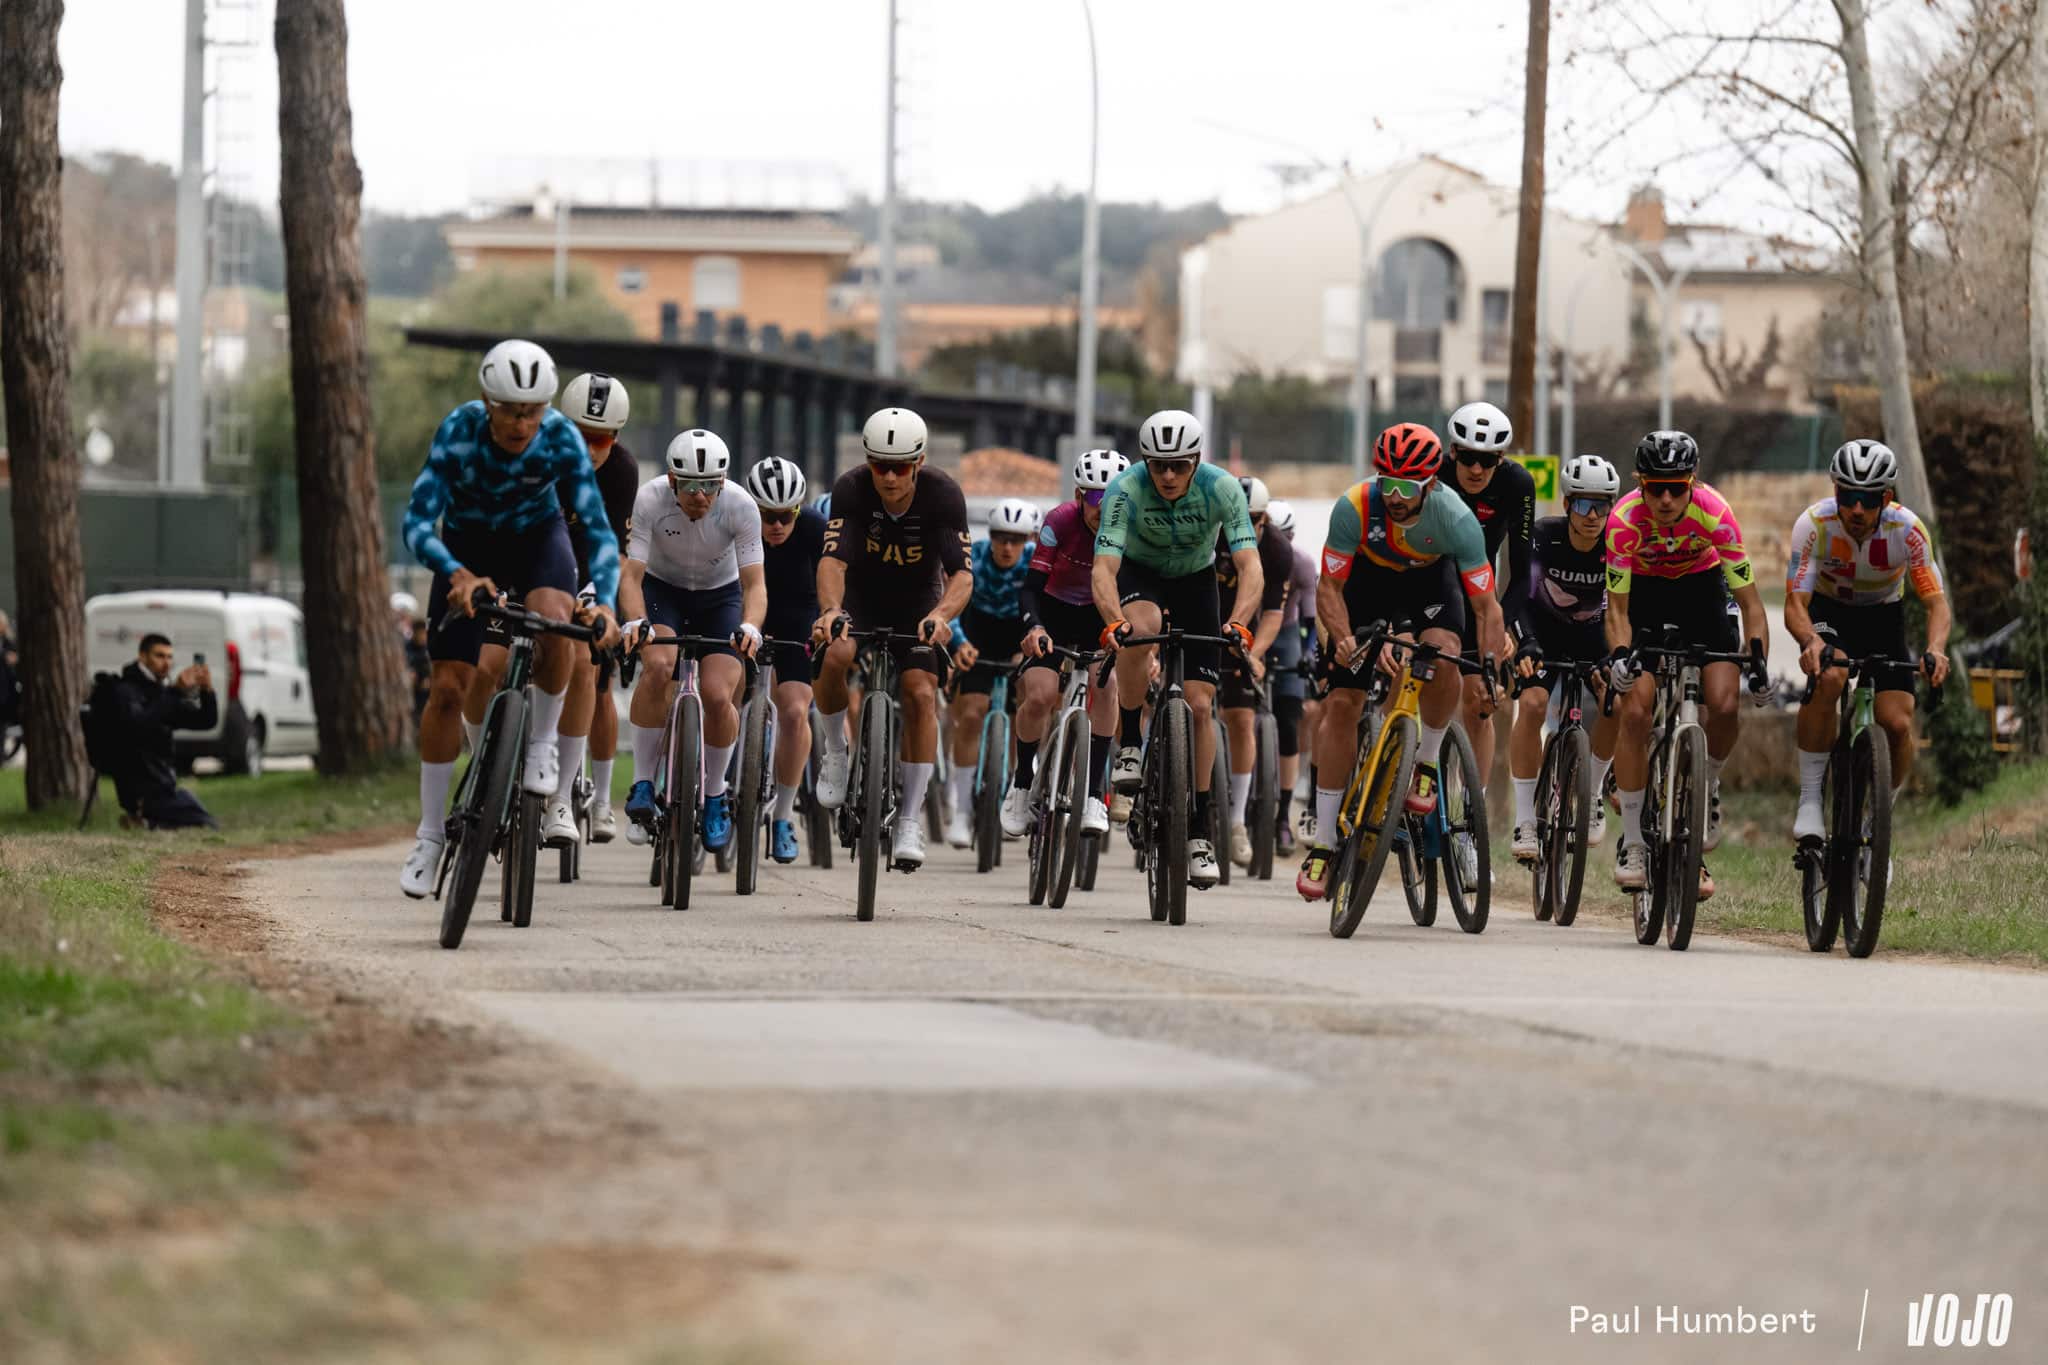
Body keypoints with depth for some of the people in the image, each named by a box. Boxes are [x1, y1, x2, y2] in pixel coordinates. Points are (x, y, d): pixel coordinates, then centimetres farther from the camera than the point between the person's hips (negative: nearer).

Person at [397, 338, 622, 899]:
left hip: (536, 537, 0)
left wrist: (605, 601, -45)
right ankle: (431, 833, 6)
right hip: (469, 547, 0)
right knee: (449, 687, -8)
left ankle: (542, 743, -8)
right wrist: (458, 575, -53)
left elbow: (597, 527, -28)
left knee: (554, 622, -34)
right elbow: (417, 523, -34)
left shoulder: (561, 439, -27)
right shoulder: (458, 432, -30)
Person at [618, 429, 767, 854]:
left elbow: (754, 583, -23)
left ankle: (715, 795, 7)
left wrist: (750, 627, -44)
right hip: (662, 590, -1)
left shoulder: (741, 506, -25)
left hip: (719, 596, 1)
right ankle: (642, 786, -17)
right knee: (658, 666, -31)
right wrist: (637, 624, -46)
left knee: (718, 695, -20)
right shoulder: (650, 499, -26)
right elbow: (631, 576, -27)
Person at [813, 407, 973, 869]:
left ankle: (910, 820, -7)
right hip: (860, 596, 0)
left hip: (917, 601, 0)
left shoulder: (943, 496, -24)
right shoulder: (851, 489, -25)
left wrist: (941, 615, -50)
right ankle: (835, 752, -4)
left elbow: (961, 575, -29)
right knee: (836, 654, -31)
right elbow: (832, 559, -34)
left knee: (921, 695, -17)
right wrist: (831, 609, -54)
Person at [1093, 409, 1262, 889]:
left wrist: (1239, 621, -54)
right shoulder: (1126, 489, -30)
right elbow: (1103, 568, -38)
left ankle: (1199, 832, 2)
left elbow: (1250, 567, -35)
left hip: (1195, 580, 1)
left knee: (1199, 705, -8)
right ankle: (1130, 747, -19)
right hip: (1139, 574, -1)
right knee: (1140, 632, -38)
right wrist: (1114, 621, -57)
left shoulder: (1223, 489, -28)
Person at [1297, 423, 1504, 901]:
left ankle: (1426, 764, -7)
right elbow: (1330, 588, -23)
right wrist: (1344, 641, -40)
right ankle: (1323, 843, -2)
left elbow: (1485, 604, -30)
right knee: (1340, 703, -8)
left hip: (1431, 579, -1)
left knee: (1442, 656, -33)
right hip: (1368, 578, 1)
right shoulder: (1354, 507, -34)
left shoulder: (1456, 518, -34)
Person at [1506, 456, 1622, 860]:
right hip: (1543, 632, -2)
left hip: (1593, 633, 2)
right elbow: (1517, 596, -36)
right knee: (1532, 703, -25)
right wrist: (1526, 646, -52)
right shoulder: (1544, 536, -27)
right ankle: (1525, 822, -20)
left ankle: (1594, 792, 4)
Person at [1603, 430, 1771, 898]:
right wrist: (1619, 656, -43)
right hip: (1645, 590, 0)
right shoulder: (1624, 520, -30)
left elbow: (1748, 599, -27)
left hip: (1701, 585, 0)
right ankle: (1632, 844, -8)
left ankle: (1707, 783, 15)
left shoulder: (1715, 513, -31)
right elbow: (1617, 608, -25)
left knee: (1724, 707, -18)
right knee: (1633, 711, -16)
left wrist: (1758, 660, -39)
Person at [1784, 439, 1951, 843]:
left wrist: (1936, 650, -46)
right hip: (1828, 613, -1)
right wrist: (1811, 641, -52)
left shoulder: (1907, 530, -26)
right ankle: (1809, 800, -26)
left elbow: (1936, 601, -25)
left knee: (1899, 725, -16)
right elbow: (1795, 605, -29)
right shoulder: (1814, 525, -28)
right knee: (1828, 675, -36)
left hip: (1883, 617, 2)